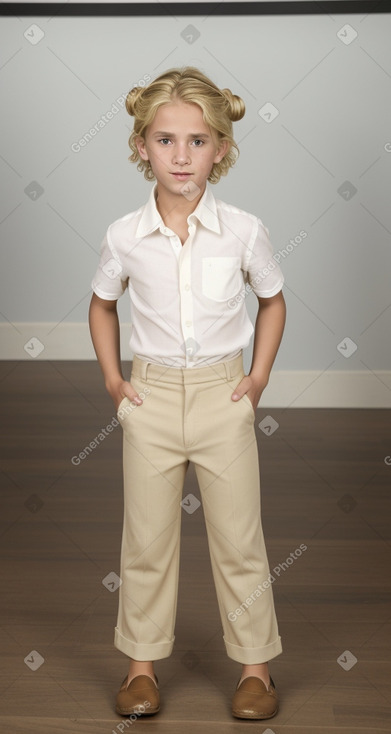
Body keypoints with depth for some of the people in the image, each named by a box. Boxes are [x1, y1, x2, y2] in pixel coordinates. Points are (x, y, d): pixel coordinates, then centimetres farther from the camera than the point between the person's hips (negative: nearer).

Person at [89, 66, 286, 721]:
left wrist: (258, 377, 2)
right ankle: (142, 664, 25)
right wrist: (113, 379, 5)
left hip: (222, 395, -1)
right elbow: (101, 306, 13)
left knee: (239, 537, 7)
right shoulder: (124, 237, -6)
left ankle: (256, 665, 23)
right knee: (146, 538, 9)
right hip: (151, 396, 1)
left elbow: (272, 302, 9)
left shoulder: (244, 231, -8)